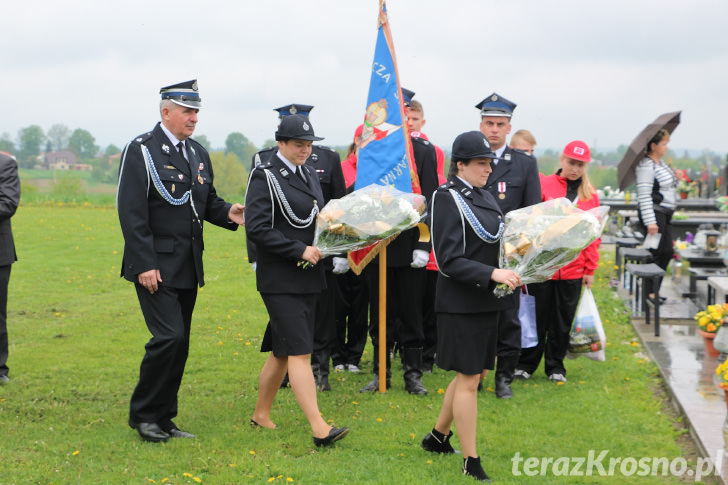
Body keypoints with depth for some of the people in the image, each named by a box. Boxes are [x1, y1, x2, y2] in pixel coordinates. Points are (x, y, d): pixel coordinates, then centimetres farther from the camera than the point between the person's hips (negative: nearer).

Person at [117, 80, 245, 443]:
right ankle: (143, 414, 2)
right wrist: (144, 265, -19)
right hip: (156, 265, -7)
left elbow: (207, 201, 23)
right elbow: (131, 212, -13)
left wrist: (227, 212, -1)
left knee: (179, 344, 9)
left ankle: (163, 420, 18)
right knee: (169, 337, -14)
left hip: (188, 267, 8)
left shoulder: (197, 153, 14)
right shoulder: (141, 150, -9)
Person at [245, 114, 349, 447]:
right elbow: (257, 229, -18)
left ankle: (261, 414, 28)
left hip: (308, 278, 8)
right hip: (280, 281, -8)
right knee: (299, 352, -11)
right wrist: (300, 251, -19)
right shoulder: (265, 176, -10)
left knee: (282, 351, 14)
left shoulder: (309, 175, 14)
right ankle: (319, 428, -15)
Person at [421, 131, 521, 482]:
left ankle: (438, 437, 34)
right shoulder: (448, 199, -14)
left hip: (486, 302, 9)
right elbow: (450, 261, -20)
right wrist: (493, 274, -28)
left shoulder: (484, 196, 11)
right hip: (462, 305, -9)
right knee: (469, 380, -2)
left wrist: (514, 271, 4)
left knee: (472, 375, 17)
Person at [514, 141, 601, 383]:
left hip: (572, 270, 2)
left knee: (563, 320, 9)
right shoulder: (544, 185, 0)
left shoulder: (590, 194, 8)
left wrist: (590, 270, 7)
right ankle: (526, 364, 19)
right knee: (536, 317, 5)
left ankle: (555, 366, 23)